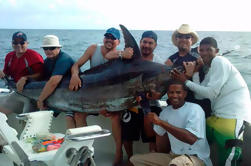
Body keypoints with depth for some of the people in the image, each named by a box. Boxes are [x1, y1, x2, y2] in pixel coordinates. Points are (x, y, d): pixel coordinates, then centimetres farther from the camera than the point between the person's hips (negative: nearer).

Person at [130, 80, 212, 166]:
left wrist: (161, 122, -27)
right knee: (135, 159, 3)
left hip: (196, 158, -8)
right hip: (173, 156, 8)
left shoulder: (195, 109, -12)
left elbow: (191, 138, -27)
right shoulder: (166, 111, 10)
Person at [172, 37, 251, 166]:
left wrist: (186, 81, -9)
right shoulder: (210, 71, 19)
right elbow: (201, 94, 11)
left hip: (233, 117, -10)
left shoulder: (219, 61, -9)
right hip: (219, 116, 10)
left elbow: (210, 93, -15)